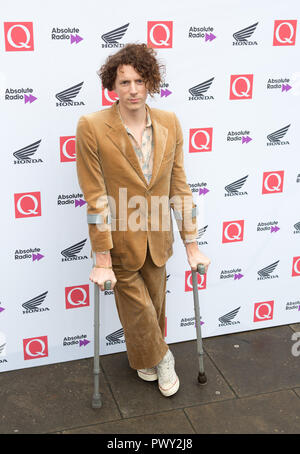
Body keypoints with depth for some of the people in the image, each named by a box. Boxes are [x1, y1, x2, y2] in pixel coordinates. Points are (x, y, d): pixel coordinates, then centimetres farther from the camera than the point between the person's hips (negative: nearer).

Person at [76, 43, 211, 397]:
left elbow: (179, 186, 0)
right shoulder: (92, 127, -17)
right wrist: (102, 260, -15)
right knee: (137, 308, 11)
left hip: (156, 238, 4)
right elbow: (95, 198, -16)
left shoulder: (169, 123, -5)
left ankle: (147, 359, 49)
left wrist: (191, 245, 0)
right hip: (121, 241, -3)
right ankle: (159, 358, 42)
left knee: (156, 304, 19)